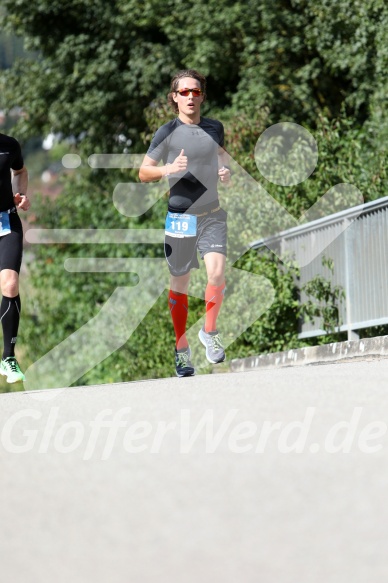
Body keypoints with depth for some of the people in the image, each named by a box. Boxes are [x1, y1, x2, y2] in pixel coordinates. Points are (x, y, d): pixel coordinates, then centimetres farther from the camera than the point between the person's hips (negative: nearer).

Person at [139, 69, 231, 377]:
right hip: (180, 216, -2)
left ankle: (210, 331, 4)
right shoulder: (168, 132, -5)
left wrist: (225, 170, 5)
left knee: (216, 271, -18)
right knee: (180, 284, 5)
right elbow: (143, 172, -2)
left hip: (212, 214, 2)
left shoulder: (215, 128, 6)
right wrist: (169, 169, -21)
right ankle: (182, 347, 18)